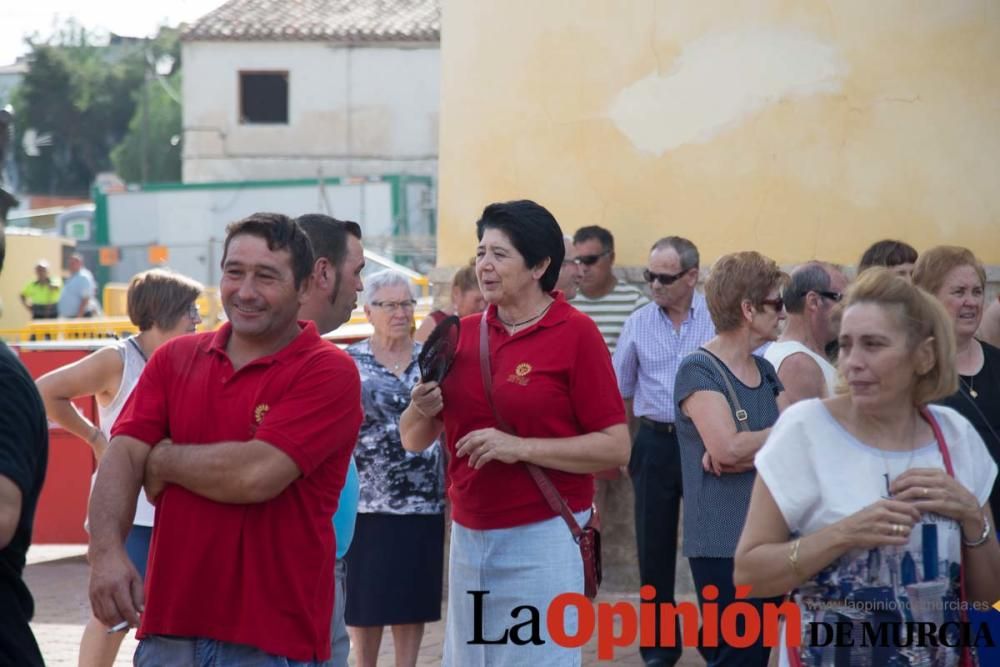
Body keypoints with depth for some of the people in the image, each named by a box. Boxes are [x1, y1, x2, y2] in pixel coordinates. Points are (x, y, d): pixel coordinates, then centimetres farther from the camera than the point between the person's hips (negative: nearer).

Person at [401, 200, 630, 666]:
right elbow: (413, 440, 13)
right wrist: (422, 410, -10)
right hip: (467, 537, 6)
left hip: (544, 540, -6)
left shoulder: (576, 334, -8)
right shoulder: (461, 334, 7)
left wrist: (521, 447, -19)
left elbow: (616, 448, -11)